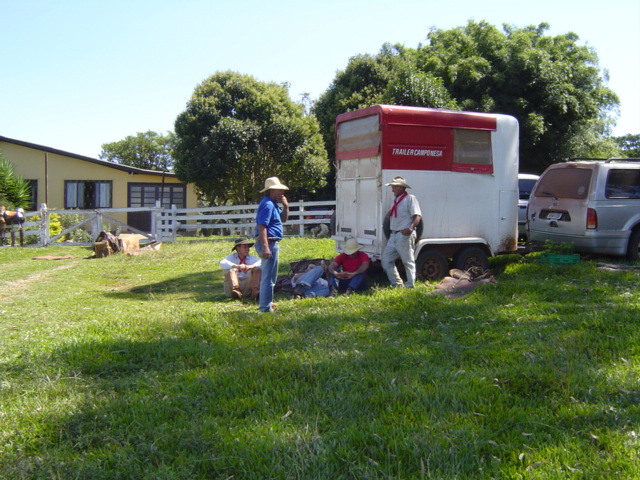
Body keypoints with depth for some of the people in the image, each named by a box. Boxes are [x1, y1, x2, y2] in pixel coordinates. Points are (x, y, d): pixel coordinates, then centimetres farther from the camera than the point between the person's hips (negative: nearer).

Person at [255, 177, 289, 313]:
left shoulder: (273, 204, 18)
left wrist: (285, 206, 8)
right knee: (268, 277, -7)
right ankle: (265, 307, -3)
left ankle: (266, 303, 30)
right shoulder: (267, 204, -15)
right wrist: (265, 247, -29)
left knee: (270, 276, 20)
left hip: (273, 243, 11)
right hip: (269, 243, -11)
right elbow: (261, 226, -23)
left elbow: (283, 219, 28)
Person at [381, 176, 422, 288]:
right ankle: (397, 284, 16)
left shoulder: (410, 198, -7)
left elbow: (417, 216, -17)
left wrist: (410, 228, -29)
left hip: (405, 236, -9)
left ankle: (410, 286, 9)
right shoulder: (396, 200, 18)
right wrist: (390, 213, 16)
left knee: (408, 261, 0)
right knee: (386, 260, 7)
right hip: (394, 235, 9)